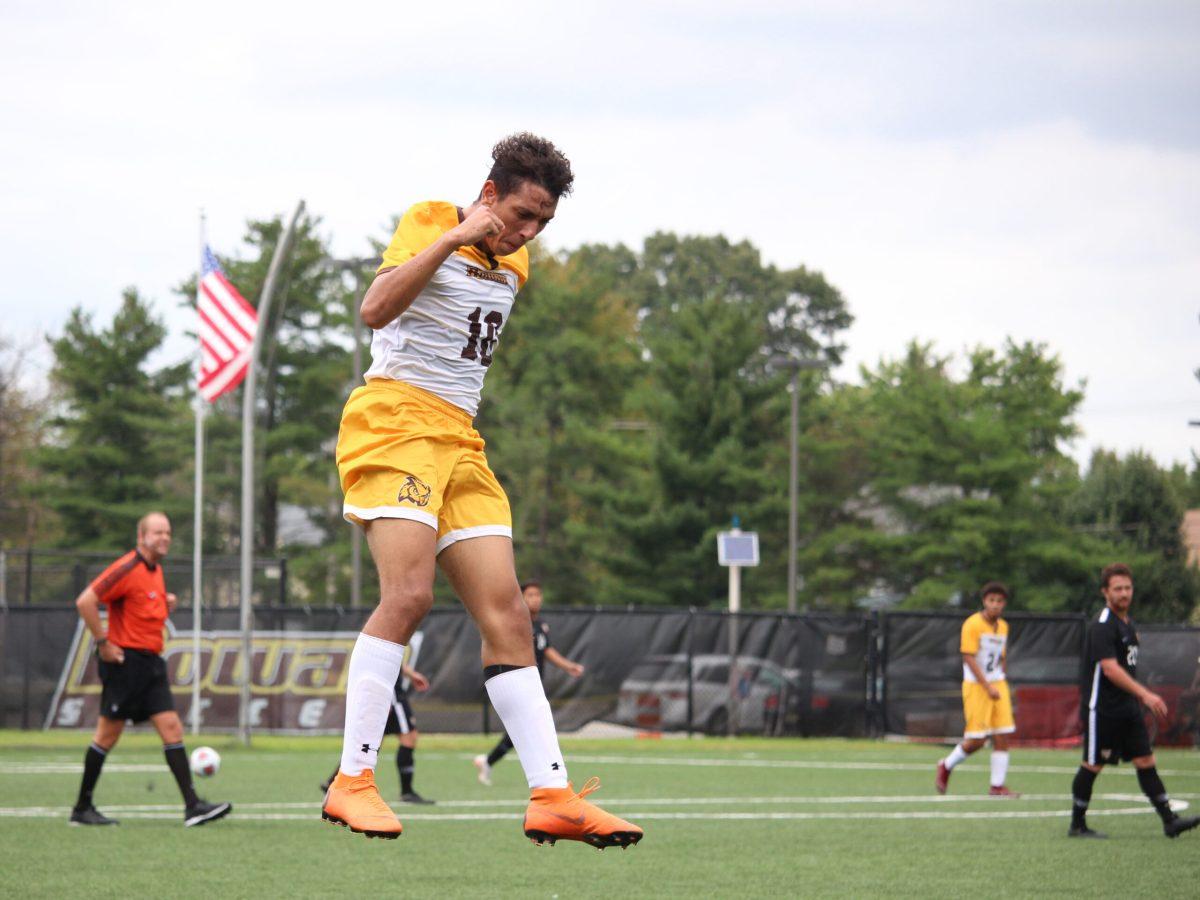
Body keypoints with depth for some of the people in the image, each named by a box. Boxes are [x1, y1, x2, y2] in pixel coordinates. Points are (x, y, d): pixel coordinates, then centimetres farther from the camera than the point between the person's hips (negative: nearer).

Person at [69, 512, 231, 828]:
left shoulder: (156, 571, 15)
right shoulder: (128, 568, -13)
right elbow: (85, 602, -19)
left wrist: (167, 604, 9)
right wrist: (103, 642, -17)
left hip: (151, 662, 8)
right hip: (125, 660, -8)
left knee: (172, 728, -1)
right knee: (108, 735, -2)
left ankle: (193, 806, -5)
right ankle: (82, 808, 8)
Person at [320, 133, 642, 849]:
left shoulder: (516, 265, 20)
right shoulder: (430, 222, -3)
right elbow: (376, 309, -20)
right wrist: (453, 237, -20)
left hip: (460, 441, 8)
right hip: (395, 420, -8)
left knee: (508, 616, -1)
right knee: (409, 594, -24)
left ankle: (553, 796, -5)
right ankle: (352, 783, -20)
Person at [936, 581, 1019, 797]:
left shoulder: (1003, 627, 10)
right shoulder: (972, 625, -11)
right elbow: (969, 658, -16)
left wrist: (1003, 685, 14)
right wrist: (988, 687, -20)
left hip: (998, 684, 6)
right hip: (976, 685, -6)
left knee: (1002, 736, -3)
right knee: (976, 740, -7)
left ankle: (998, 785, 1)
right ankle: (946, 766, 18)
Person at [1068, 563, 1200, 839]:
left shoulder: (1128, 623, 13)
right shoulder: (1102, 626, -16)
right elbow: (1110, 669, -25)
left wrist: (1139, 697, 21)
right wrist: (1145, 694, -29)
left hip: (1127, 709, 8)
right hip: (1102, 709, -8)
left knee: (1145, 761, 2)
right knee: (1093, 765, 0)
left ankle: (1169, 820, -2)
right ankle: (1077, 825, 11)